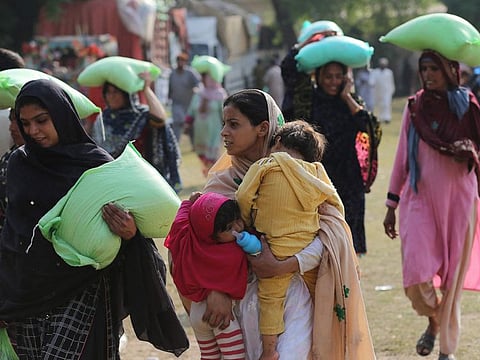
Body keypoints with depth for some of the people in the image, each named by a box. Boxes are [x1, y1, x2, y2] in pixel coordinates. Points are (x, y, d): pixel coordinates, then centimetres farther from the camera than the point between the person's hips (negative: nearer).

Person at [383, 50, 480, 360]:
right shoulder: (415, 107, 5)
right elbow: (402, 158, 10)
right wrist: (392, 205, 9)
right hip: (420, 198, 1)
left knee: (452, 276, 2)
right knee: (417, 274, -11)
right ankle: (434, 321, 20)